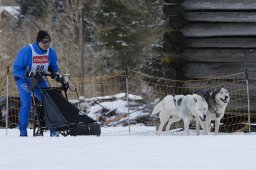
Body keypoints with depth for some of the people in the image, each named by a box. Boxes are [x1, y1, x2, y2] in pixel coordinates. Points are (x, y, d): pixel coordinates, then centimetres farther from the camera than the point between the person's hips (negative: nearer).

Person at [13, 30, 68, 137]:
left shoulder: (51, 52, -12)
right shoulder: (26, 51, -28)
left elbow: (54, 67, 5)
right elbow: (16, 69, -23)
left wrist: (58, 76, -14)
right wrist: (28, 74, -39)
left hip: (39, 79, 5)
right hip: (23, 79, -5)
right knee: (26, 103, -19)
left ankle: (53, 130, 3)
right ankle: (23, 131, -11)